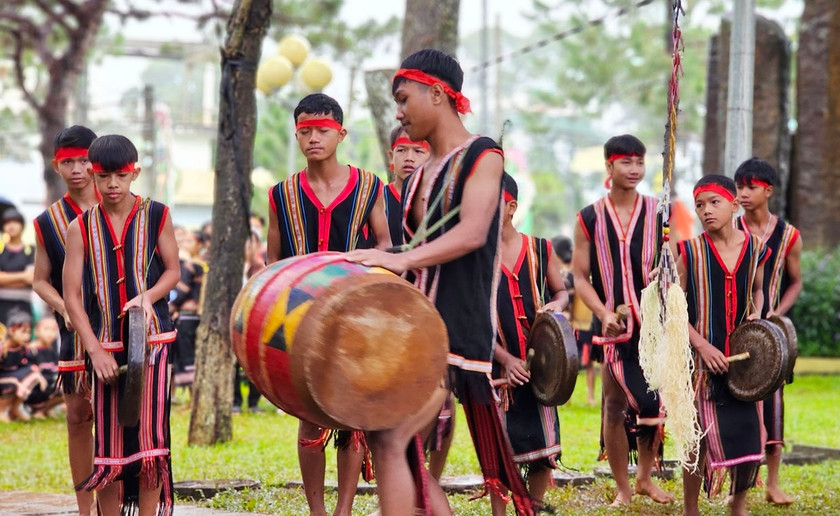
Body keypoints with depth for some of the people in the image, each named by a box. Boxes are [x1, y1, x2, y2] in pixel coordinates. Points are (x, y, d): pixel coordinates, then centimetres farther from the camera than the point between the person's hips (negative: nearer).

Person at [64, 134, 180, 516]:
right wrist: (95, 351, -9)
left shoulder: (156, 216, 2)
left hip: (153, 339, -1)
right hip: (106, 344, 1)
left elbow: (173, 271, 9)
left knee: (150, 434, -6)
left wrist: (148, 297, -13)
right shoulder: (81, 228, 2)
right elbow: (71, 295, 0)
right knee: (108, 439, 2)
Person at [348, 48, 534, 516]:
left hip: (456, 329, -9)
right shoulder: (421, 174, 20)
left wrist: (402, 260, -34)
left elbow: (472, 233, -22)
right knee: (405, 448, 4)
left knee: (391, 439, -19)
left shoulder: (482, 155, -5)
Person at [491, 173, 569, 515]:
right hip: (496, 364, -1)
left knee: (544, 444, 1)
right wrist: (505, 359, -14)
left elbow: (562, 290, 17)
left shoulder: (540, 249, 4)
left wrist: (557, 304, -8)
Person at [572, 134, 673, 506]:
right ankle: (622, 488, 9)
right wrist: (604, 314, -13)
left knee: (655, 402, 5)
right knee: (615, 405, -1)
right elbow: (580, 278, 1)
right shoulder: (590, 219, 2)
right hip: (612, 326, -1)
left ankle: (645, 477, 23)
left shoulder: (659, 213, 6)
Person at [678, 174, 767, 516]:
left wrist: (756, 314, 0)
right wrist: (702, 346, -15)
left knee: (749, 435, 4)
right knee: (700, 439, 3)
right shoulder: (690, 250, -7)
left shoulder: (755, 248, 2)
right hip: (703, 358, -3)